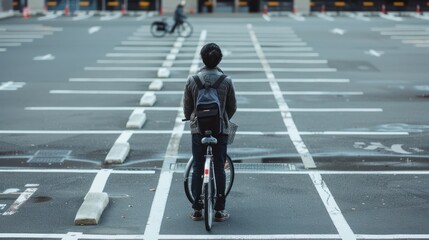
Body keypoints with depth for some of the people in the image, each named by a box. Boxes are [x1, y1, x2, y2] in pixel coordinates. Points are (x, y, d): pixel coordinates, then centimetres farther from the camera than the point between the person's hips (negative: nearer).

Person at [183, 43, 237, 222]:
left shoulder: (192, 80, -5)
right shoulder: (226, 80, -6)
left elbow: (187, 106, 3)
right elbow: (232, 107, 3)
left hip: (198, 128, 0)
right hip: (220, 129, 0)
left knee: (197, 168, 8)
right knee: (219, 168, 6)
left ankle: (197, 210, 10)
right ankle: (219, 210, 8)